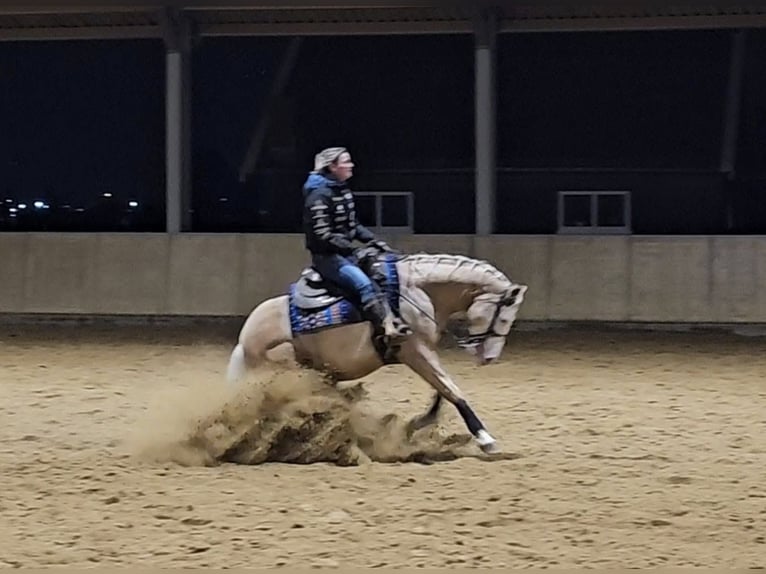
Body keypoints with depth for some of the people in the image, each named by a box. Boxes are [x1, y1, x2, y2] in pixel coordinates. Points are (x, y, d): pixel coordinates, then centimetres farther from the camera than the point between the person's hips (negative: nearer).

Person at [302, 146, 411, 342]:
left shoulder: (344, 191, 13)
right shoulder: (319, 195, -15)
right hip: (326, 256, -10)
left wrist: (374, 241, 6)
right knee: (364, 283, -29)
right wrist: (353, 250, -20)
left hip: (346, 251, 10)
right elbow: (323, 235, -19)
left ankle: (393, 319, -10)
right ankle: (389, 328, -37)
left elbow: (354, 225, 20)